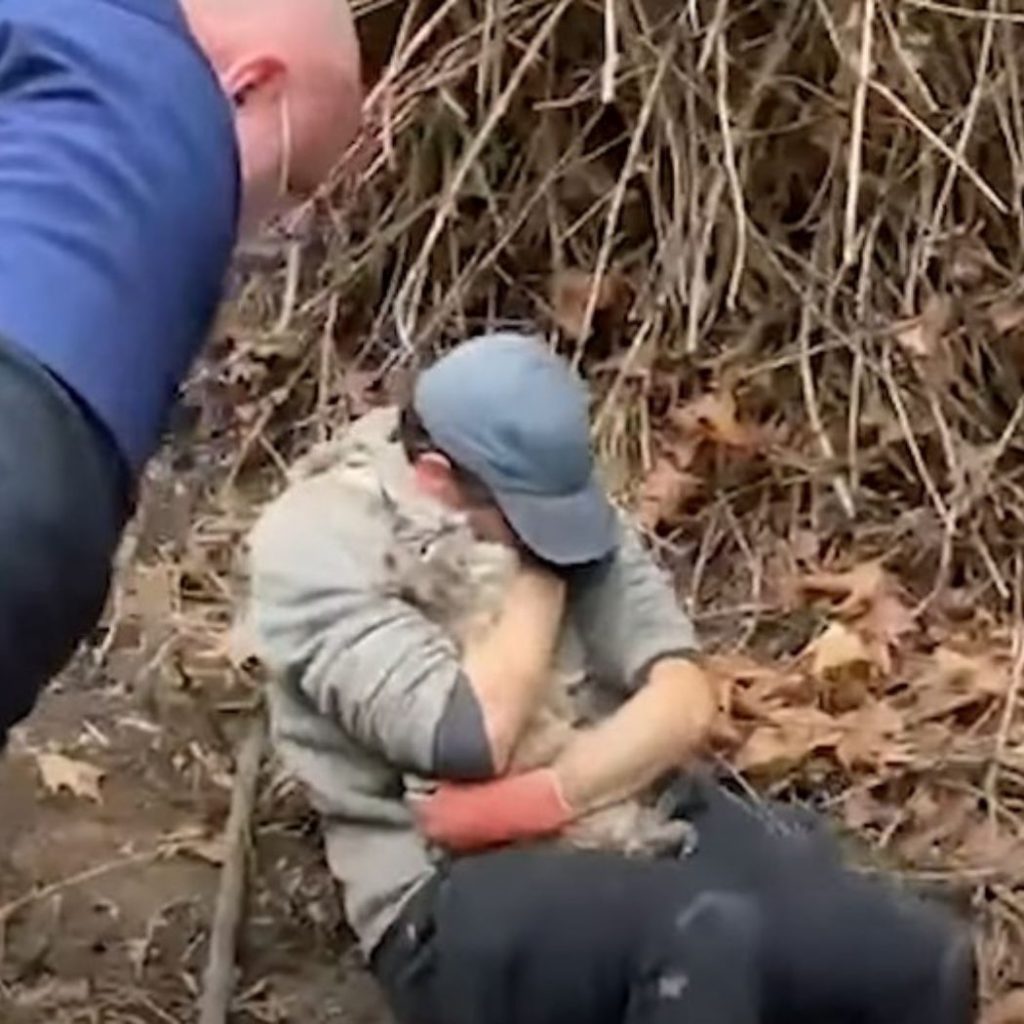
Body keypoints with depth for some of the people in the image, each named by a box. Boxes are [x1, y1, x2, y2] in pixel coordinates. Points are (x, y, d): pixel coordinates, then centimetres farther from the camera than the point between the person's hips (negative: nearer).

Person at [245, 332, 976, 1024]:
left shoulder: (552, 497, 8)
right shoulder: (313, 542, -9)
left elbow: (686, 699, -3)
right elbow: (470, 737, -22)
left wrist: (534, 801, -19)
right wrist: (539, 569, -8)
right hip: (454, 899, -6)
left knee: (923, 963, -17)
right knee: (710, 932, -37)